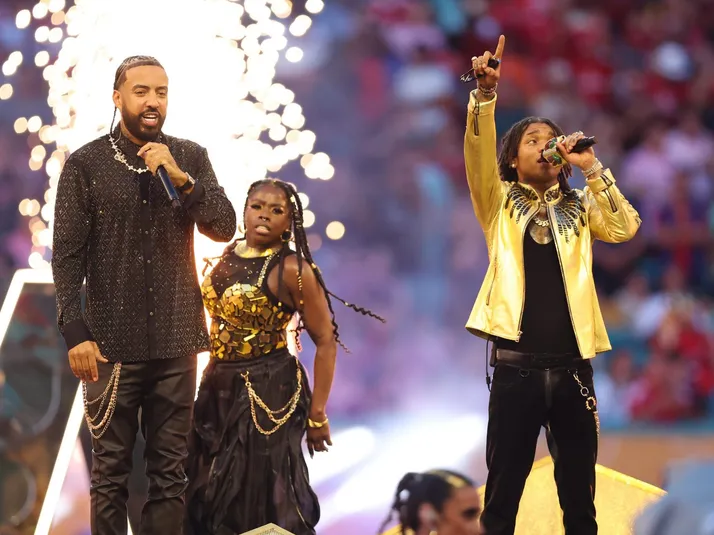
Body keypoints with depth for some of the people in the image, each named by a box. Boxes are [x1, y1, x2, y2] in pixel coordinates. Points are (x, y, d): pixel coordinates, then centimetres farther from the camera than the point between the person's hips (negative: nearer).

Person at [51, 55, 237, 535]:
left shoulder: (191, 159, 7)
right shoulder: (86, 165, -2)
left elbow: (225, 228, 0)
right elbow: (67, 257, -5)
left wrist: (181, 180, -14)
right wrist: (76, 333, -13)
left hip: (176, 340, 3)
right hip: (112, 341, -3)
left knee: (171, 472, 5)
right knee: (110, 473, 1)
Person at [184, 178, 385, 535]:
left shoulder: (292, 269, -13)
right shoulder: (227, 255, 6)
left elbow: (326, 340, -13)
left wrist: (317, 415, -14)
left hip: (269, 393, -7)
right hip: (219, 389, 7)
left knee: (263, 497, -2)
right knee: (212, 495, 12)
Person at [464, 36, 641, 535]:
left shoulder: (579, 208, 12)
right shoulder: (500, 203, 7)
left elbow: (625, 228, -5)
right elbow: (478, 154, -11)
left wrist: (592, 166, -8)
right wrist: (486, 92, -26)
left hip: (571, 368, 2)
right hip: (516, 368, -2)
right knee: (502, 494, 1)